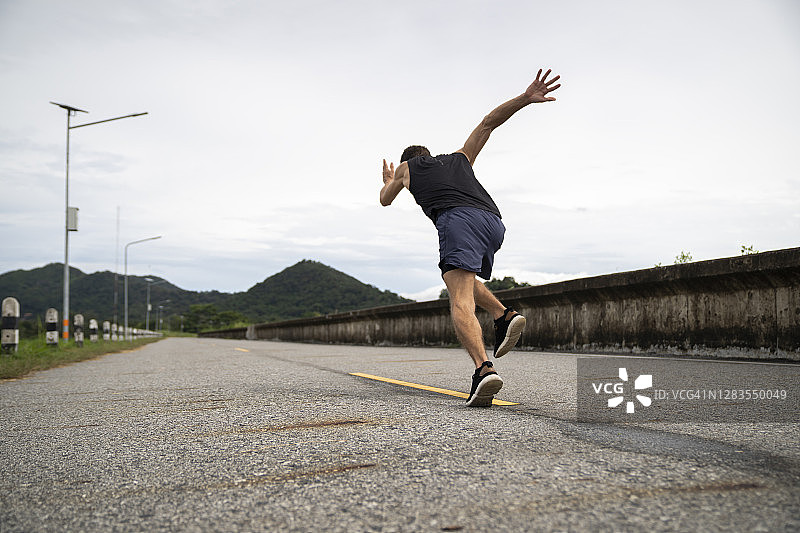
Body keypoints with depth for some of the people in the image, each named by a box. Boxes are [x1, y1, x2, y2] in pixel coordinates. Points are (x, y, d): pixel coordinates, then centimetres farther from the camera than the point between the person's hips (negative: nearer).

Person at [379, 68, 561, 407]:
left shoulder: (406, 167, 32)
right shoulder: (460, 159, 40)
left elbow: (385, 200, 48)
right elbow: (490, 122, 34)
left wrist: (388, 182, 71)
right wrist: (526, 98, 22)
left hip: (458, 219, -5)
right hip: (494, 222, 5)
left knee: (461, 304, -16)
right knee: (461, 279, 30)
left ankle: (484, 368, -40)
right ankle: (504, 315, 6)